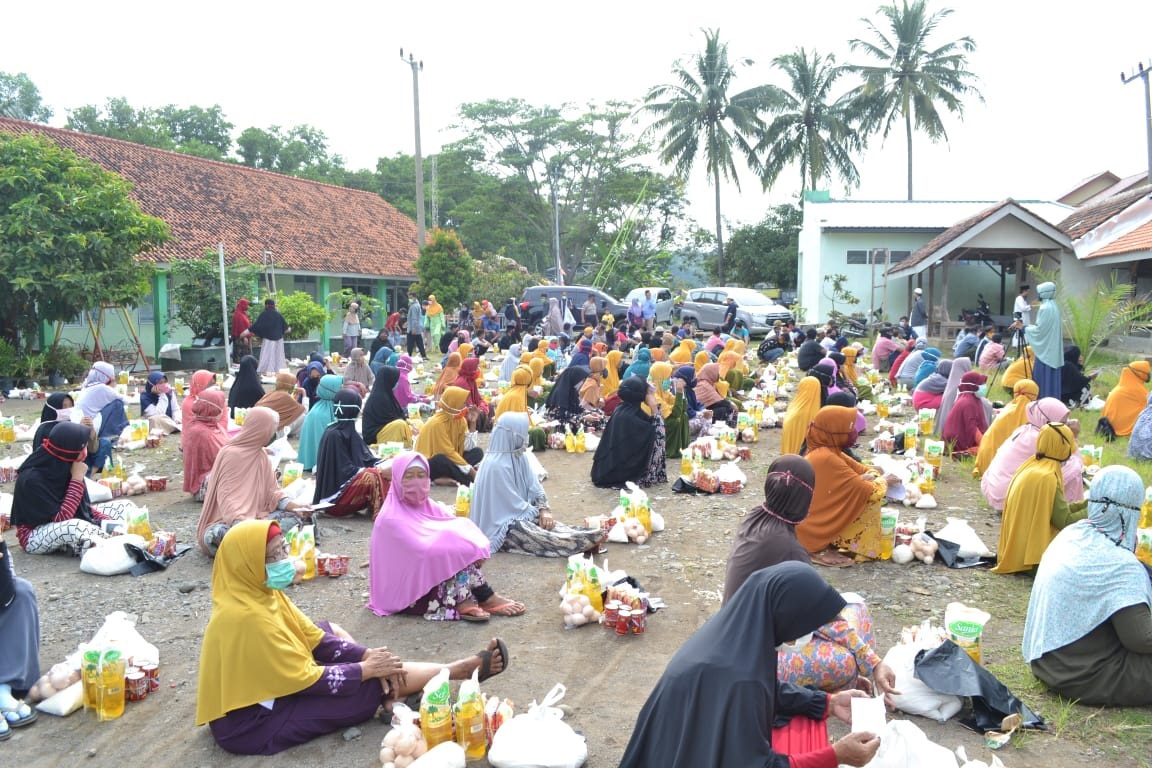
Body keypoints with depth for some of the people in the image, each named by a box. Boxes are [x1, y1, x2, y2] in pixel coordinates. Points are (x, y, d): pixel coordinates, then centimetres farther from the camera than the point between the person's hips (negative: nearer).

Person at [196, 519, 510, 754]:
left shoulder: (260, 593, -2)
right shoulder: (246, 617, -30)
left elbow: (316, 639, 4)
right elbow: (307, 679, -25)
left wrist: (366, 655, -9)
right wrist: (366, 669, -15)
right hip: (249, 723, -10)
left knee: (333, 630, 18)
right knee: (379, 682, -10)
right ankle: (463, 670, 7)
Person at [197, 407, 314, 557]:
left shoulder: (260, 455, 10)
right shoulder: (231, 454, -14)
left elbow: (272, 490, 8)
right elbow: (226, 498, -20)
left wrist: (295, 506, -9)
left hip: (256, 516, 8)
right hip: (226, 521, -8)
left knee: (297, 516, -12)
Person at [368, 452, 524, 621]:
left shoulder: (429, 507, 9)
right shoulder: (391, 519, -15)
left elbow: (464, 528, -3)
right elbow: (423, 551, -26)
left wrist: (475, 550, -25)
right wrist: (469, 550, -26)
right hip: (405, 587, -7)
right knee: (457, 552, -22)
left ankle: (464, 601, -24)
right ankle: (486, 599, -16)